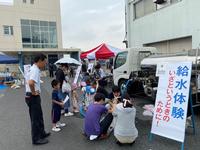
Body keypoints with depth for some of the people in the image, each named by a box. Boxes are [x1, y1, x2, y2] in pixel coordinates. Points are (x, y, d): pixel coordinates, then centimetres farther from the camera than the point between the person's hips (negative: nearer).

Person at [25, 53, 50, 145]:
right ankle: (36, 139, 19)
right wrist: (33, 92, -21)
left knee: (39, 116, 21)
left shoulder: (32, 69, 11)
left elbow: (29, 82, 23)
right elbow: (31, 83, -38)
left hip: (32, 96, 10)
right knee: (35, 118, 4)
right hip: (33, 97, -10)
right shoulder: (35, 70, -21)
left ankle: (41, 133, 37)